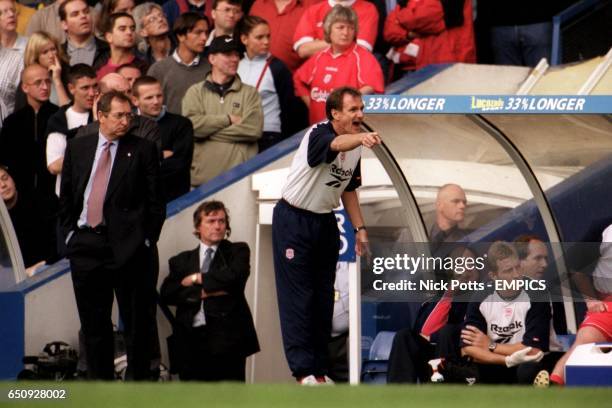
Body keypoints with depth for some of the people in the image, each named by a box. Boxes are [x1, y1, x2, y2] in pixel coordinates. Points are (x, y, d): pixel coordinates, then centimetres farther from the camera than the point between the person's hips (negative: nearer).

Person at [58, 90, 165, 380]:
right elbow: (66, 196, 15)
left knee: (136, 321, -1)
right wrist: (69, 232, 6)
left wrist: (147, 240, -5)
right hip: (85, 245, 3)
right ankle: (99, 381, 14)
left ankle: (137, 382, 6)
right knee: (93, 323, 7)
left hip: (128, 246, -3)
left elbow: (156, 201, 1)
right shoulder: (77, 148, 10)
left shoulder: (143, 150, 1)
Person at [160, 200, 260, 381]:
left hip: (227, 337, -2)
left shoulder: (238, 251, 14)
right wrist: (202, 293, -9)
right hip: (191, 339, 2)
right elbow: (167, 293, 3)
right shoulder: (182, 261, 18)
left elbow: (234, 276, -8)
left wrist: (197, 279, 0)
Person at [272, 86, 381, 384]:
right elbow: (336, 144, -46)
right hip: (293, 221, -8)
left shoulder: (356, 147, 3)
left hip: (325, 223, 8)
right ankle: (303, 370, -10)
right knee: (297, 296, -9)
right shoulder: (318, 134, -21)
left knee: (323, 296, 8)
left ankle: (319, 368, 14)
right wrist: (361, 138, -67)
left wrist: (360, 228, 8)